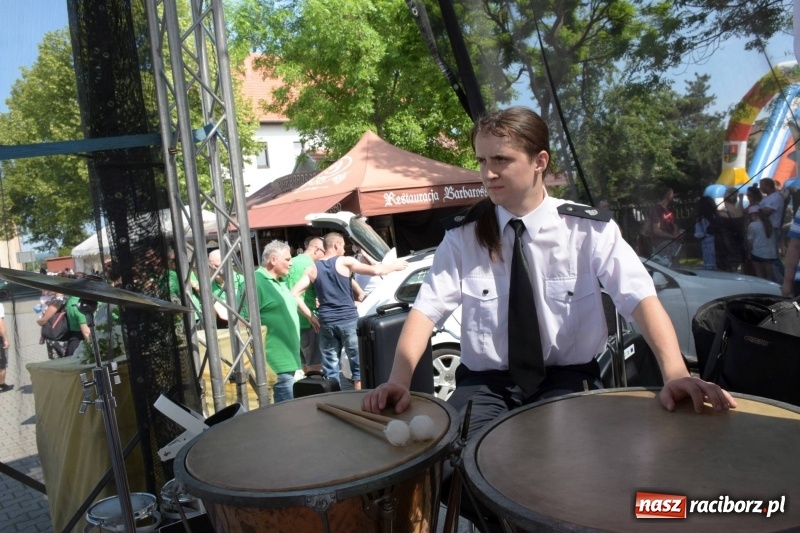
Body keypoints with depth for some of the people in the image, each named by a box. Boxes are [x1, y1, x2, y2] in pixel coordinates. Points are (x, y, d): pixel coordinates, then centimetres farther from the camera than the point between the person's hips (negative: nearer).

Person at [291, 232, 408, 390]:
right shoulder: (345, 262, -3)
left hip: (326, 323, 3)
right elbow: (375, 271, -7)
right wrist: (394, 266, 10)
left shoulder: (313, 268, 7)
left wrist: (311, 317, 5)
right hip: (348, 320, -3)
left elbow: (294, 294, 1)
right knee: (358, 365, 8)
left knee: (330, 369, 10)